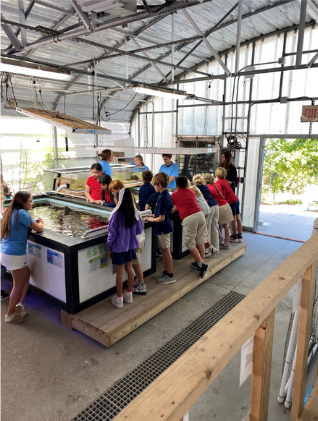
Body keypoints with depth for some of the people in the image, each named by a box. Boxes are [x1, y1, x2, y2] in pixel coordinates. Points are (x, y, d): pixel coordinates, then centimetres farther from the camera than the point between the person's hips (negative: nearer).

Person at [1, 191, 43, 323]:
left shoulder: (11, 212, 8)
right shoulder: (22, 213, -18)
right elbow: (39, 229, -13)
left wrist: (33, 222, 8)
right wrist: (40, 223, 9)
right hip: (15, 254, -8)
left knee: (26, 274, 22)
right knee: (18, 285, 9)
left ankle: (19, 304, 14)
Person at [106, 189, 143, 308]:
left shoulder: (116, 214, -19)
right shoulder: (135, 213, -6)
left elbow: (112, 233, -13)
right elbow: (139, 230, 2)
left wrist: (109, 248, -2)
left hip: (119, 246, -4)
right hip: (131, 245, 5)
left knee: (120, 272, 5)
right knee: (129, 268, 16)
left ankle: (119, 299, 17)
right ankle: (129, 294, 30)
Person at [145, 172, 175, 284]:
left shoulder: (161, 198, -24)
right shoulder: (167, 195, 5)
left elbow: (161, 218, -24)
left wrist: (151, 219, -8)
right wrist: (156, 214, 17)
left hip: (163, 228, -10)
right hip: (166, 226, 10)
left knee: (166, 251, 1)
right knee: (163, 250, 18)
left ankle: (170, 276, 12)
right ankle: (165, 272, 30)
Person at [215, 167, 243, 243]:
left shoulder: (218, 183, -12)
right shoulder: (225, 180, 11)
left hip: (231, 201, -8)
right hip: (236, 199, 8)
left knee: (233, 219, 2)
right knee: (238, 218, 11)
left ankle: (235, 236, 12)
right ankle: (240, 236, 20)